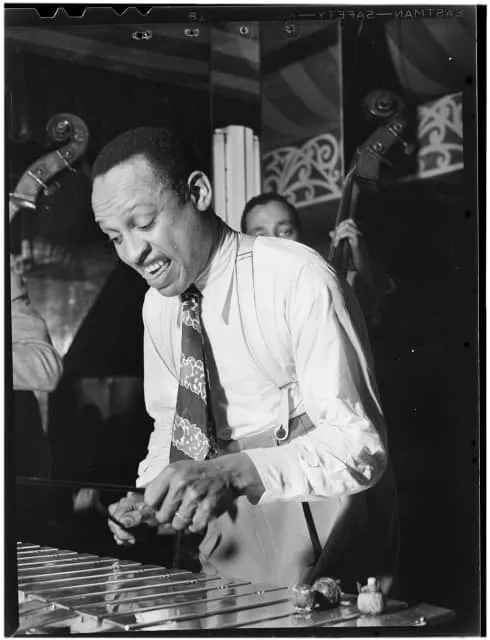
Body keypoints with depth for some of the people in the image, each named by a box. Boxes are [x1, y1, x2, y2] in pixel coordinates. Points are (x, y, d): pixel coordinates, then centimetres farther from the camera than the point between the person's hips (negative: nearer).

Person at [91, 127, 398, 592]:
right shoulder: (159, 303, 1)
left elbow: (359, 441, -25)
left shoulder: (299, 279, -20)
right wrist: (149, 493, -6)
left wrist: (234, 471, -37)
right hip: (232, 528, 5)